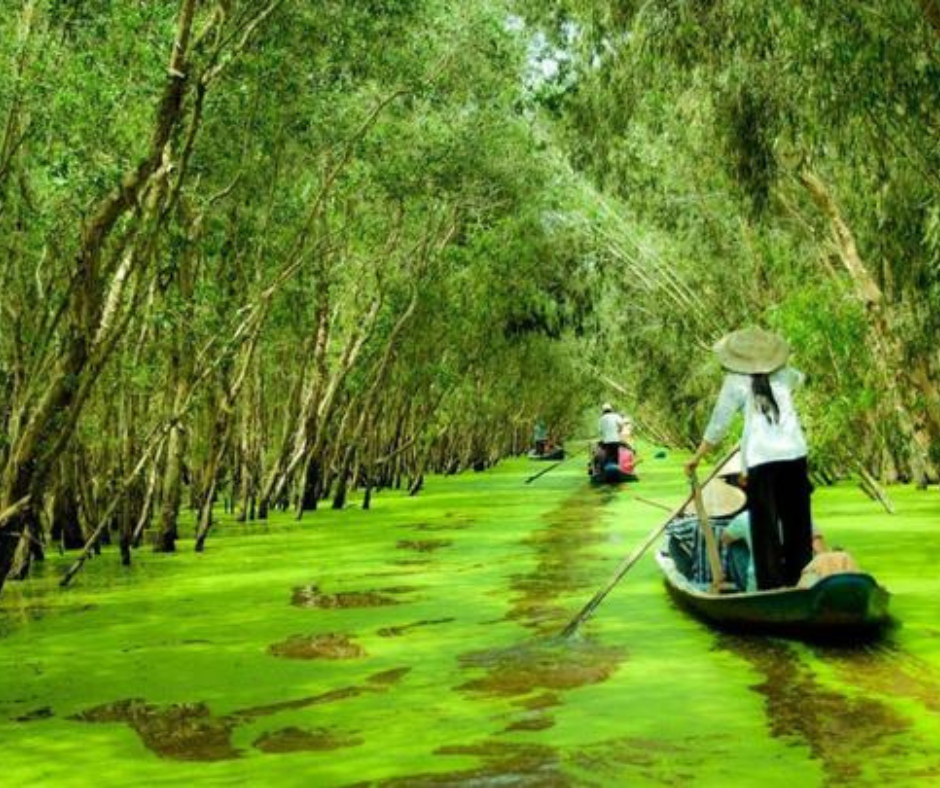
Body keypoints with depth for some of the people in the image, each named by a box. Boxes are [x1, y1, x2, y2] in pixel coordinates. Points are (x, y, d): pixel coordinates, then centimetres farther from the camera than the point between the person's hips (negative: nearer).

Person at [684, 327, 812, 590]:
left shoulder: (736, 382, -1)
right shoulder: (783, 375, 10)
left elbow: (718, 425, -1)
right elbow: (799, 379, 36)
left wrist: (697, 457, 7)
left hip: (761, 459, -4)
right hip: (794, 453, 4)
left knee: (765, 524, 2)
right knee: (797, 520, 14)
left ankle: (772, 584, 2)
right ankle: (799, 580, 20)